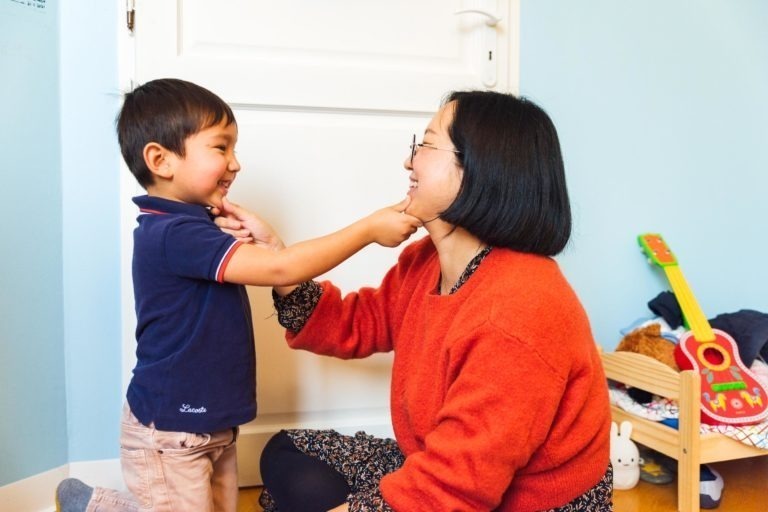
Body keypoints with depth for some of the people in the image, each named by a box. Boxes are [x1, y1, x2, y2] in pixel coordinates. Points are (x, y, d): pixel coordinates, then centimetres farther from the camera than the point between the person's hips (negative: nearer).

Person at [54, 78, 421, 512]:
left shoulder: (193, 229, 7)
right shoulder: (172, 233, -25)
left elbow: (269, 270, 11)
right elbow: (281, 270, -30)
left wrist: (266, 242, -11)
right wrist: (369, 229, -25)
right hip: (170, 434, -9)